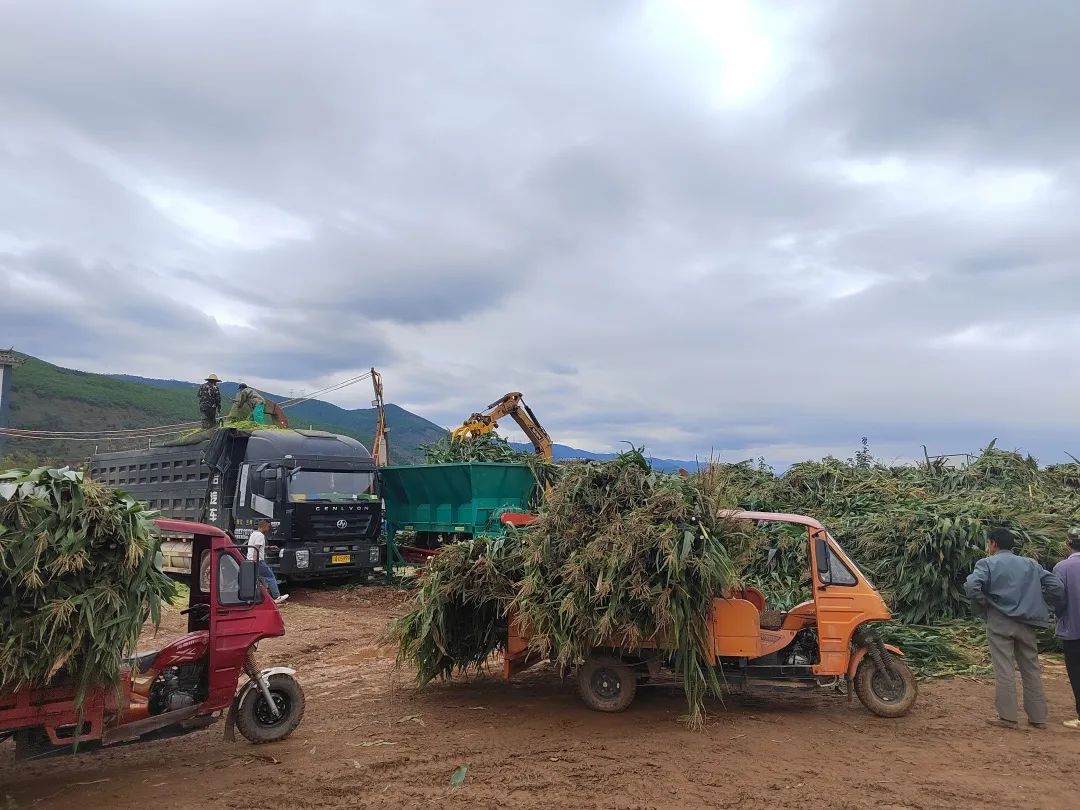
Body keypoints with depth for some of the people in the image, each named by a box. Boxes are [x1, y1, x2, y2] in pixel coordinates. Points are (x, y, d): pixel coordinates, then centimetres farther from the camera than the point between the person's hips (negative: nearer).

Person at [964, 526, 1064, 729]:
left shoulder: (987, 563, -4)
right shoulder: (1030, 564, 11)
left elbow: (971, 586, -21)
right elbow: (1056, 586, 3)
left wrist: (983, 606, -4)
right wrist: (1040, 606, 12)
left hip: (1000, 621, -4)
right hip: (1026, 623, 5)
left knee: (1004, 670, 0)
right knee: (1031, 669, 13)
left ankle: (1007, 717, 2)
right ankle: (1038, 717, 19)